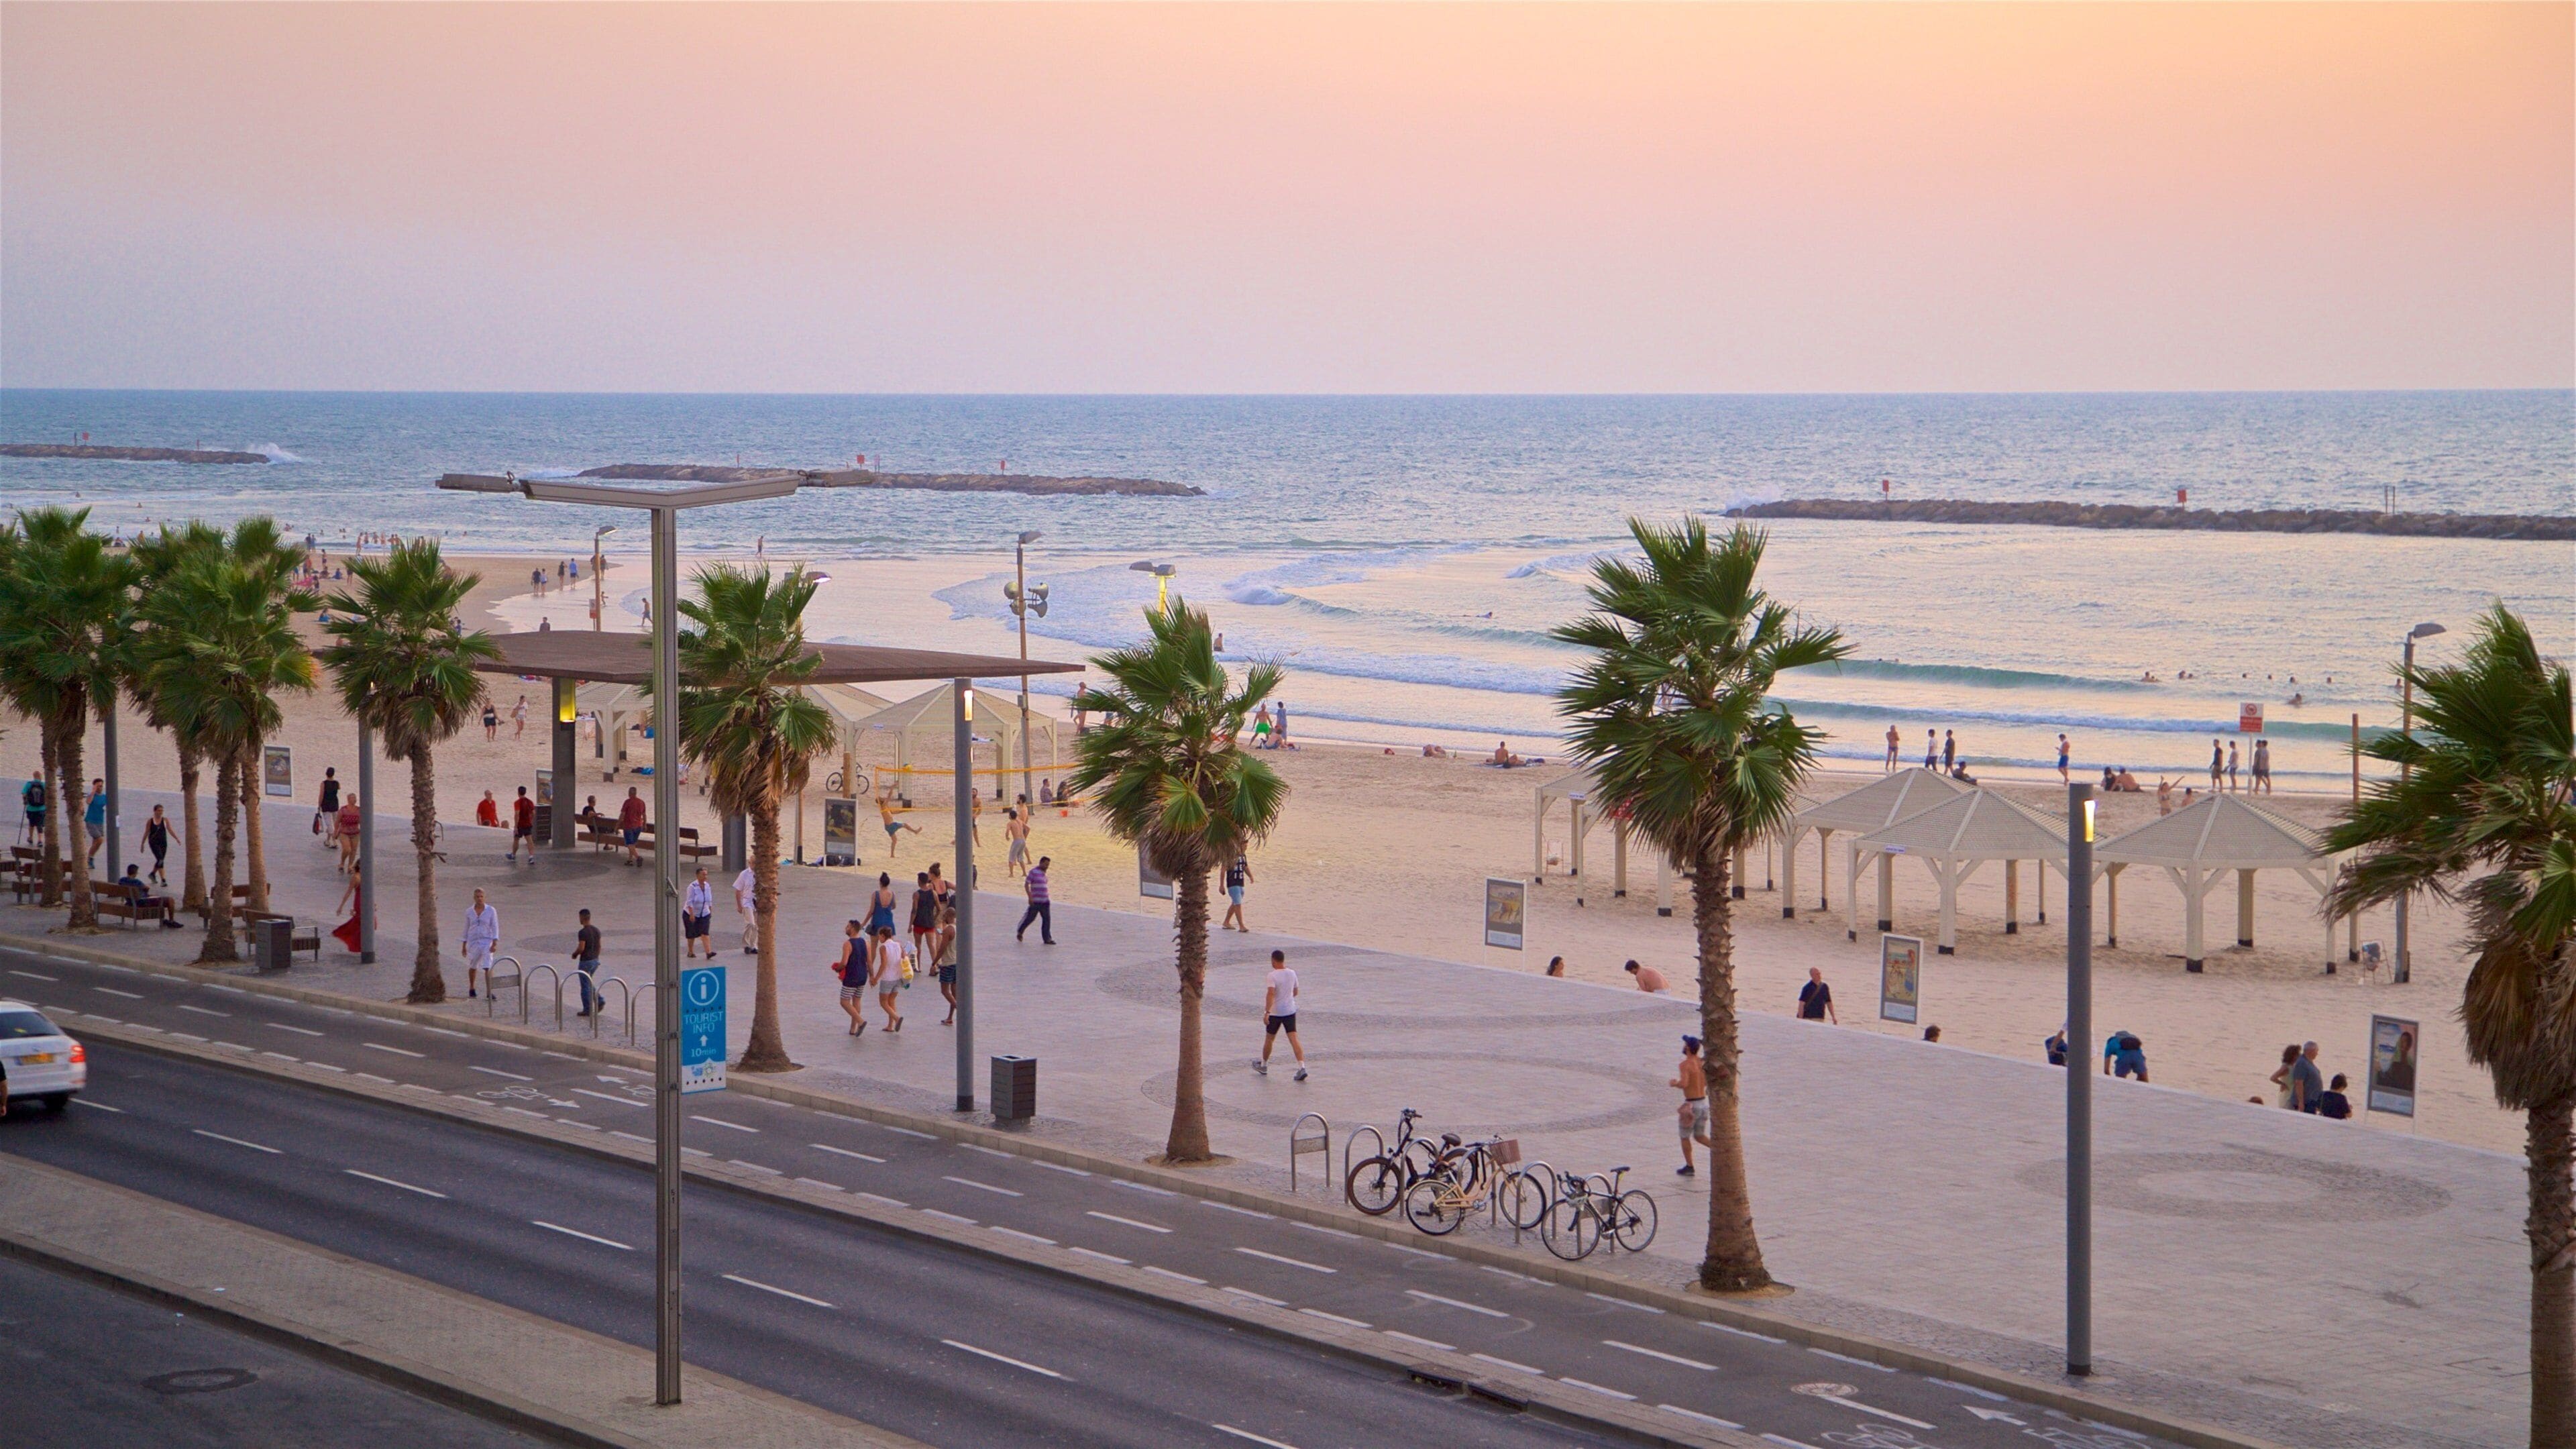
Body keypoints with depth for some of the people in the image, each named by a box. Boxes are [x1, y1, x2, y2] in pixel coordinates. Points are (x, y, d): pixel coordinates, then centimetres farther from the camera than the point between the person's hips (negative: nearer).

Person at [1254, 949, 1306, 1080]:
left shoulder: (1273, 976, -15)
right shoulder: (1292, 974, 4)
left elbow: (1271, 994, -27)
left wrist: (1267, 1012, -29)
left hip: (1275, 1012, -4)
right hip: (1290, 1011, 4)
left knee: (1269, 1039, 14)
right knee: (1294, 1039, -2)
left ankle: (1263, 1065, 32)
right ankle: (1302, 1068, -17)